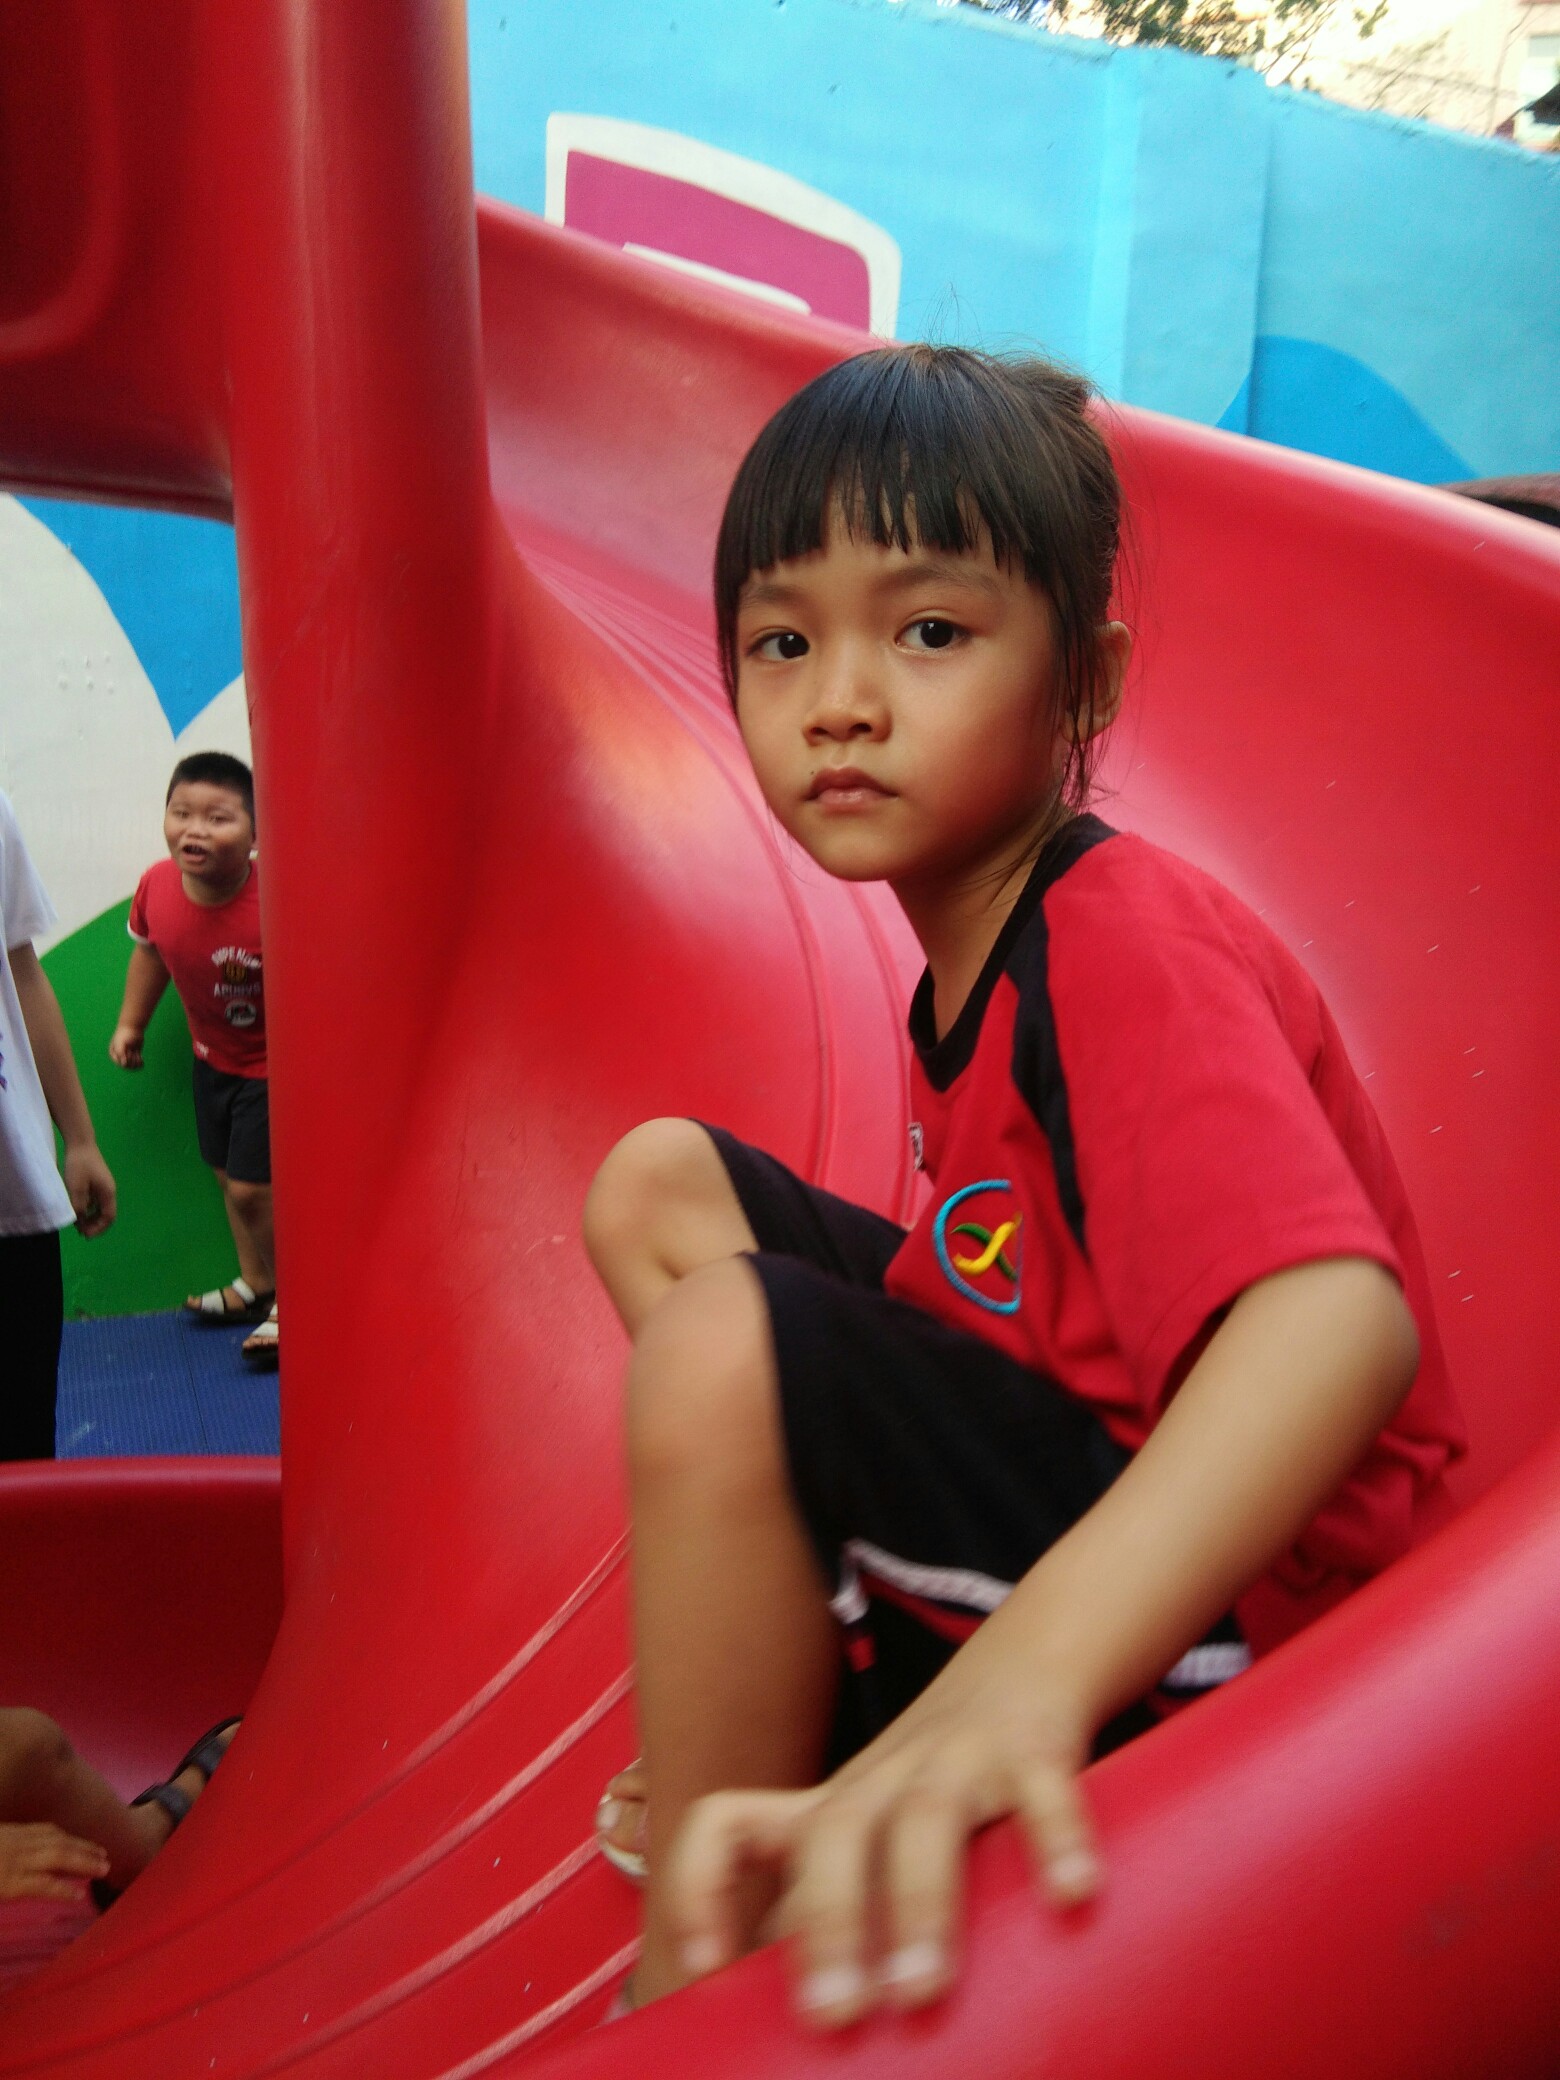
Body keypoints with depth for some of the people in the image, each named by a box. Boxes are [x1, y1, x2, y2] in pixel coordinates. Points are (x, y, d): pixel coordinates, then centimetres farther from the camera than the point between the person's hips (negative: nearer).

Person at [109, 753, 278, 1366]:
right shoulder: (156, 886, -15)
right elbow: (151, 949, 7)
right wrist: (131, 1024, 10)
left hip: (274, 1064, -6)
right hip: (213, 1057, 7)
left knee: (252, 1187, -4)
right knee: (229, 1176, 20)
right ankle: (255, 1284, 42)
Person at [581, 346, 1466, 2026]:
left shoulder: (1125, 945, -22)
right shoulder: (967, 961, 4)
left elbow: (1344, 1319, -38)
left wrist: (1019, 1668, -51)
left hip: (1210, 1607, -8)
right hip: (1054, 1426, 9)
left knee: (724, 1337, -29)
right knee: (658, 1184, 5)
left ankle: (690, 1983, -8)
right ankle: (758, 1729, 9)